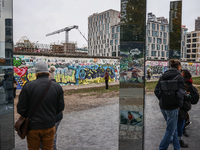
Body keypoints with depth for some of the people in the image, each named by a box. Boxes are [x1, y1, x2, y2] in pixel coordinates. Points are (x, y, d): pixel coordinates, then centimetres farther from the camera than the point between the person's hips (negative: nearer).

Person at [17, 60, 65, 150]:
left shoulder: (28, 86, -14)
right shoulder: (57, 87, -7)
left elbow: (20, 109, -10)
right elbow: (60, 107, -2)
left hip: (33, 127, -1)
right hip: (49, 126, 2)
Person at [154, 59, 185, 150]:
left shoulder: (163, 76, 7)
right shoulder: (179, 77, -9)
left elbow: (156, 90, 5)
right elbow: (180, 93, -17)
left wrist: (162, 100, 12)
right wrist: (180, 105, -3)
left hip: (163, 107, 6)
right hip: (172, 107, -6)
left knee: (173, 128, 22)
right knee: (170, 130, 7)